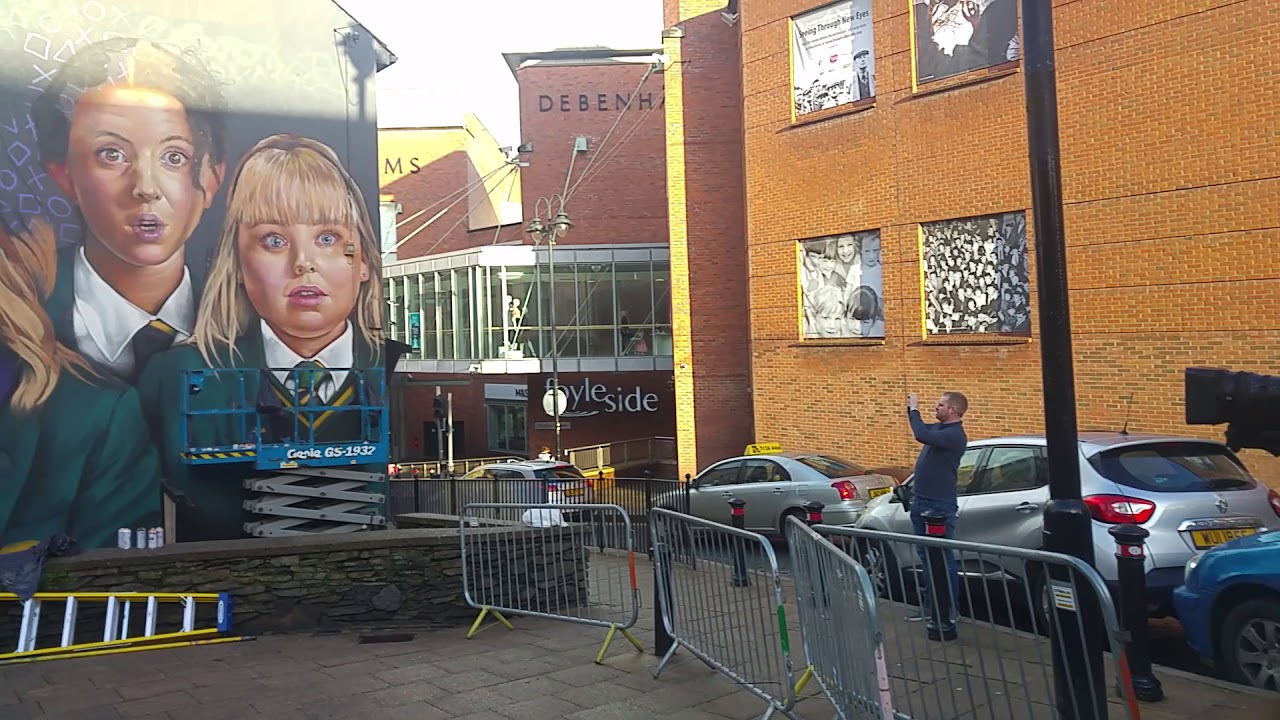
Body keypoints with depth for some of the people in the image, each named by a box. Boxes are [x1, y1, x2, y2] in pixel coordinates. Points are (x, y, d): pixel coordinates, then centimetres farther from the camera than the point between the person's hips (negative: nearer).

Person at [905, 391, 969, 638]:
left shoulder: (955, 434, -19)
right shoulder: (939, 428, 9)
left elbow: (922, 435, -32)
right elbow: (922, 430, 29)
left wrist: (913, 409, -19)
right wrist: (911, 408, 11)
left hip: (939, 507, -10)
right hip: (921, 502, 10)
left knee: (943, 559, -5)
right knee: (926, 557, 15)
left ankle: (949, 615, -1)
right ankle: (929, 607, 24)